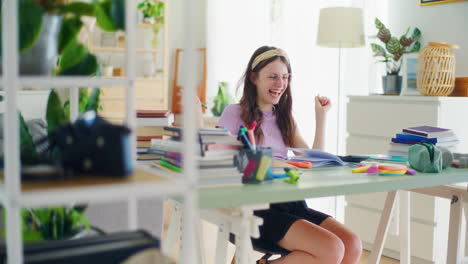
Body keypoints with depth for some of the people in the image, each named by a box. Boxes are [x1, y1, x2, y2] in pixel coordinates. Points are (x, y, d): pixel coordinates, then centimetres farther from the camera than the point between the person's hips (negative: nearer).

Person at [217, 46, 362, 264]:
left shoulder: (284, 118, 20)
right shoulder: (235, 114, 3)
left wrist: (321, 116, 13)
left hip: (289, 203, 6)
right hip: (255, 206, -6)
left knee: (352, 245, -17)